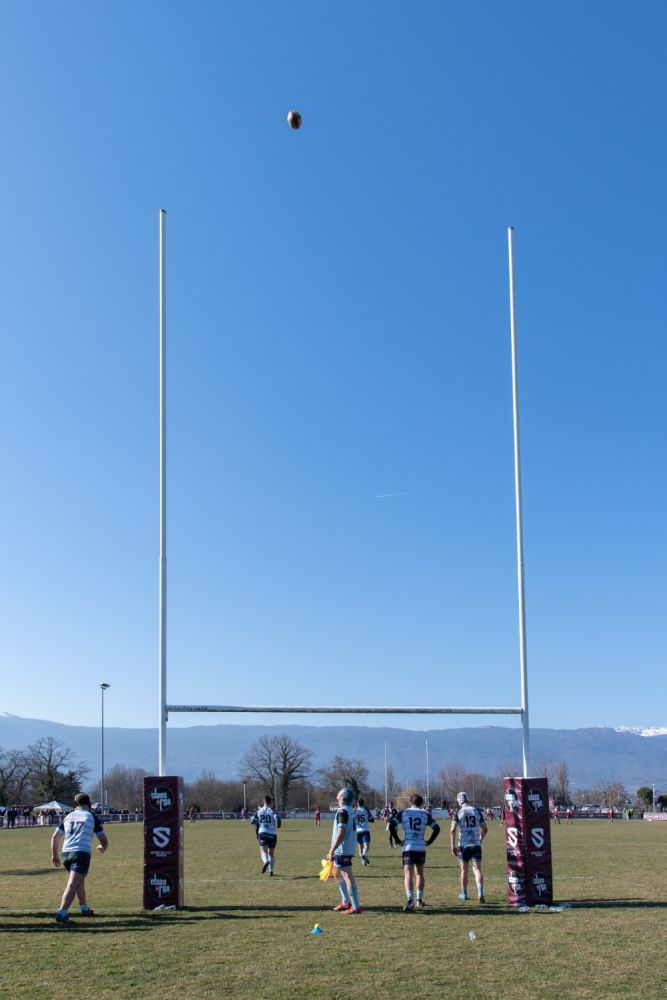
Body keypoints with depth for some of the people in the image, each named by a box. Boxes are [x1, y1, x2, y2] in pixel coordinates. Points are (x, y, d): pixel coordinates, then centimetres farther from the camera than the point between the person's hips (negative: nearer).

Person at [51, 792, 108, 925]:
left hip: (66, 853, 5)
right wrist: (102, 848, 32)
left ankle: (84, 908, 39)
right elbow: (104, 841, 9)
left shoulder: (67, 817, 16)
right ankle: (62, 913, -26)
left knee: (80, 881, 26)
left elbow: (54, 837, 17)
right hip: (82, 853, -5)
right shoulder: (93, 818, 6)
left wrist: (54, 855, 28)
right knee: (73, 885, -12)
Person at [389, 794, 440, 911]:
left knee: (408, 874, -6)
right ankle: (419, 900, 24)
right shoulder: (425, 814, 8)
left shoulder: (403, 813, 5)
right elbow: (436, 828, 1)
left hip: (408, 847, -2)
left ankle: (410, 901, -23)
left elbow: (392, 824, -5)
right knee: (419, 873, 19)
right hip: (421, 848, 2)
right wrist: (429, 842, 8)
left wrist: (398, 840, 1)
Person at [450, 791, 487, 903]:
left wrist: (453, 846, -7)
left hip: (463, 845, -1)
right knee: (477, 869, 0)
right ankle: (480, 892, -19)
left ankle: (464, 893, 25)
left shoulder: (458, 812, -4)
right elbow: (485, 829, 9)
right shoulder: (477, 811, 4)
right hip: (476, 845, 1)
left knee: (464, 870, 13)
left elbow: (453, 830, -11)